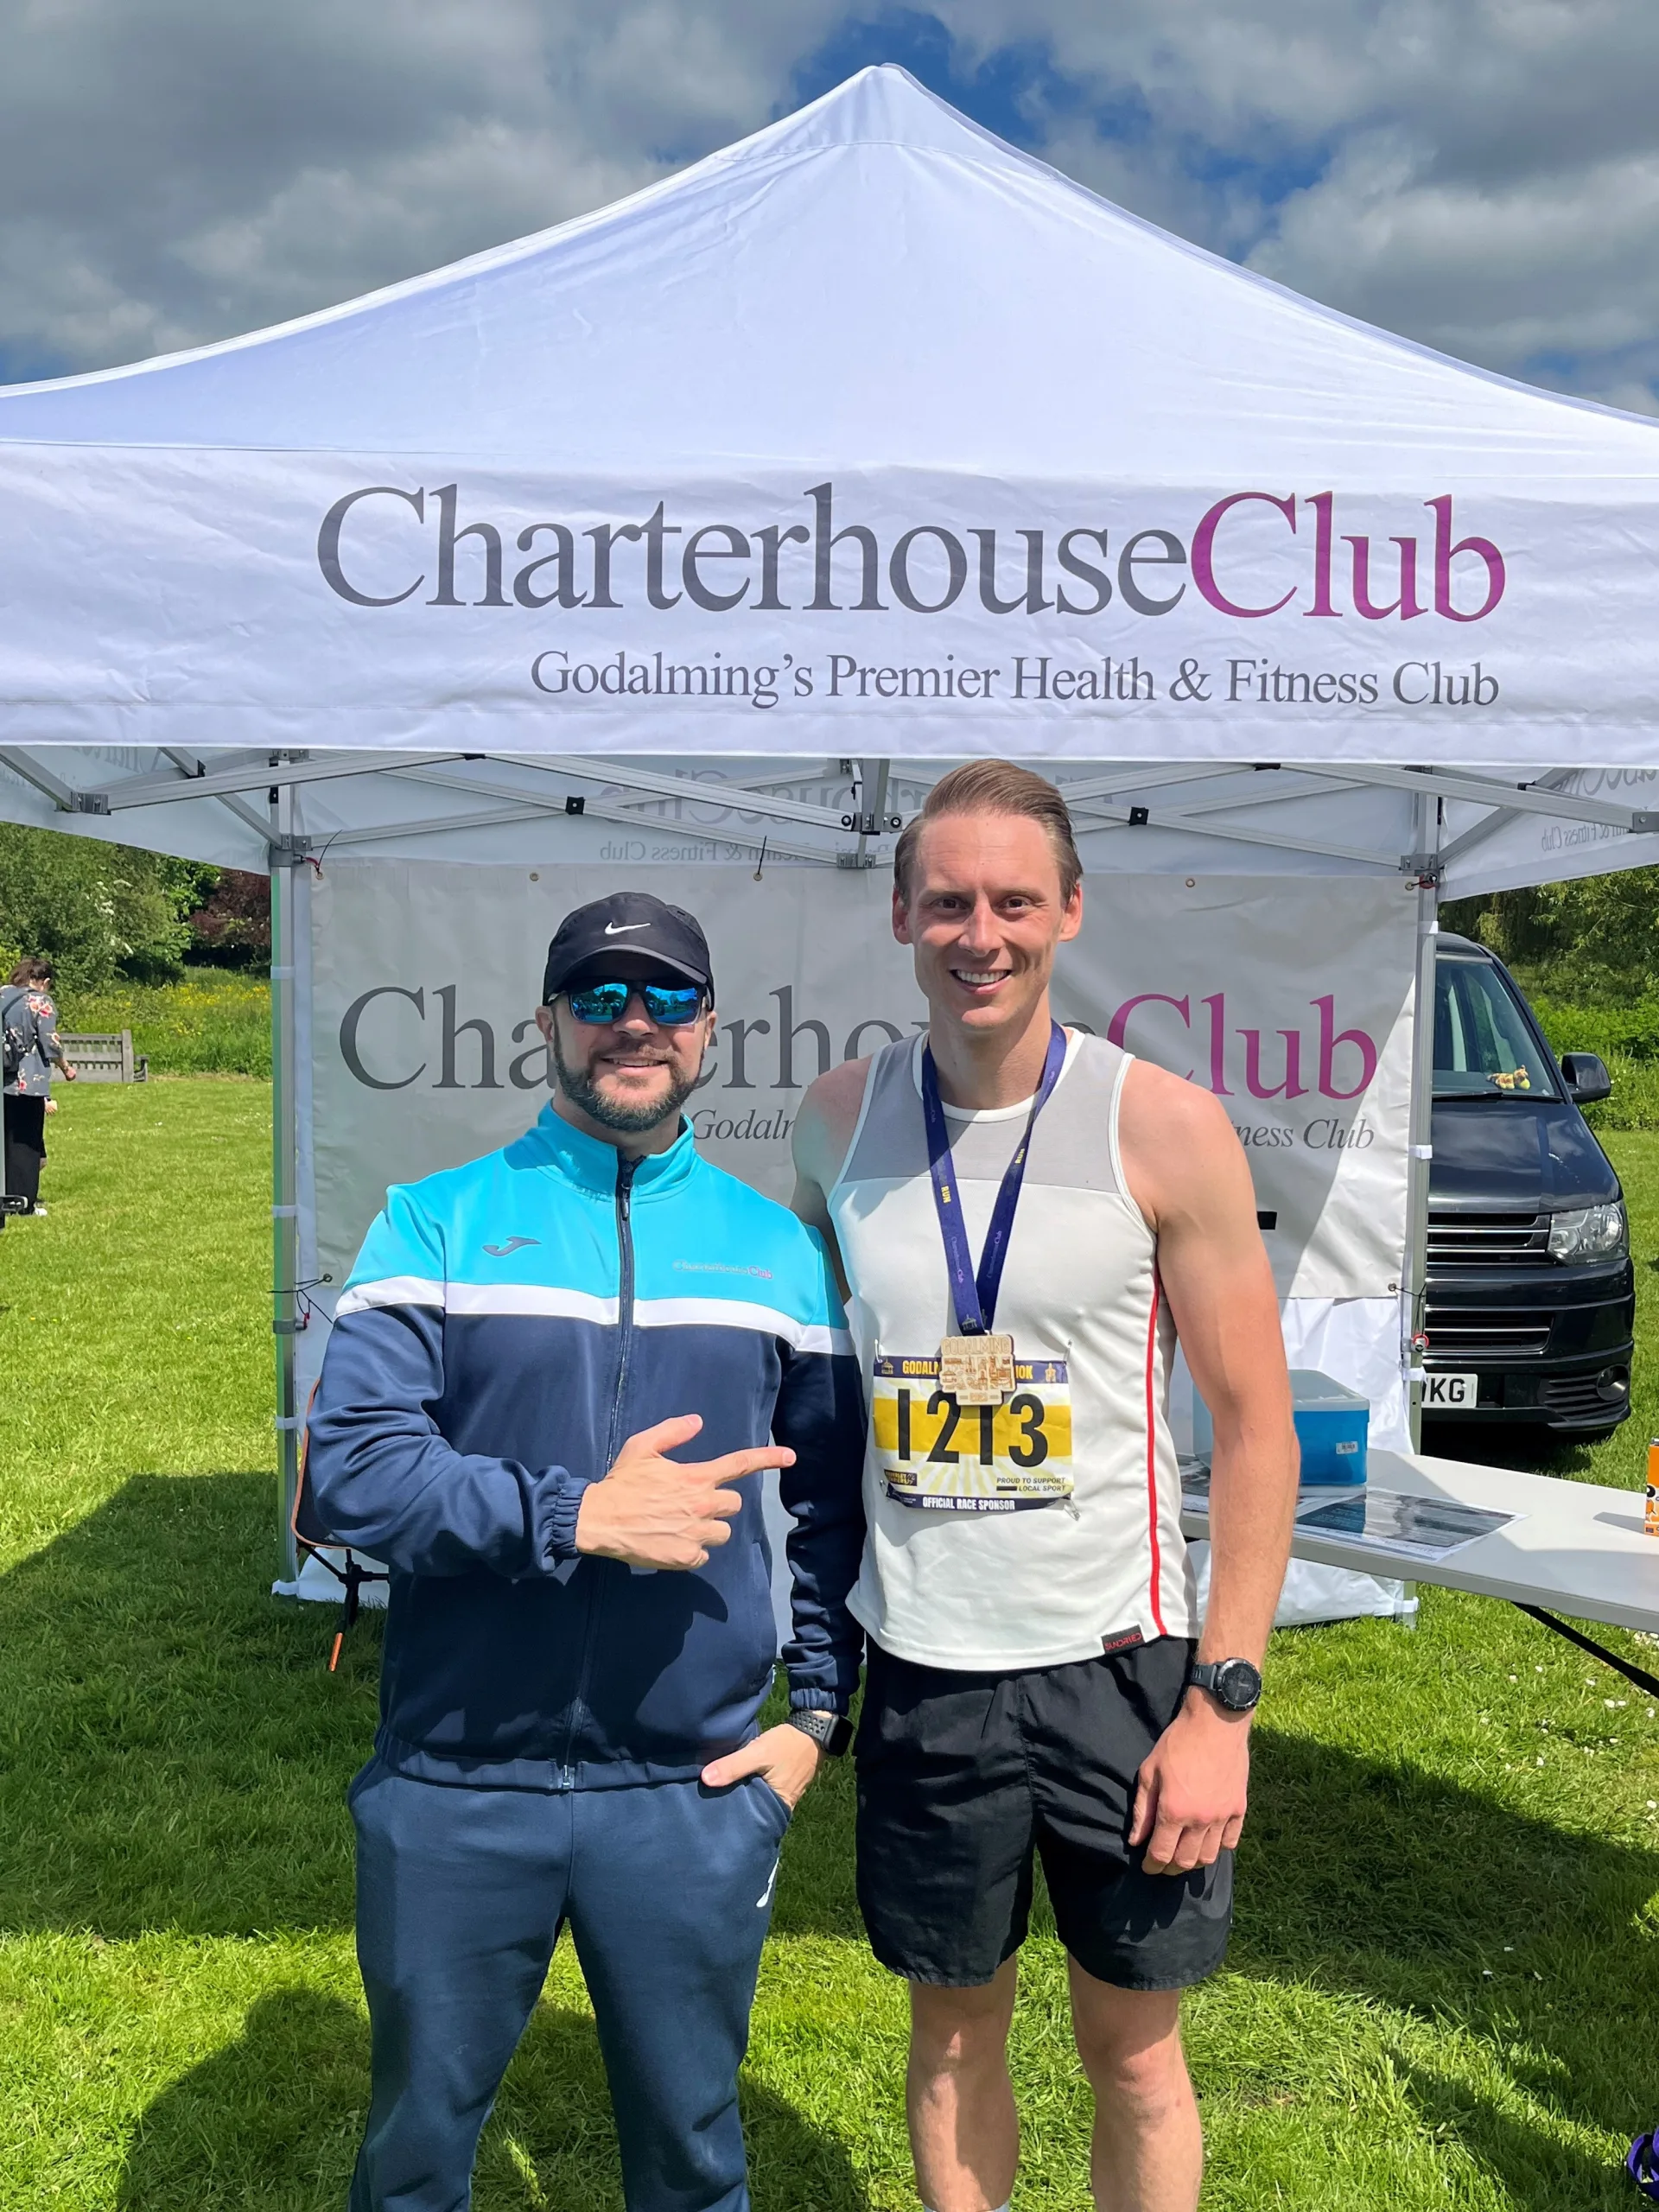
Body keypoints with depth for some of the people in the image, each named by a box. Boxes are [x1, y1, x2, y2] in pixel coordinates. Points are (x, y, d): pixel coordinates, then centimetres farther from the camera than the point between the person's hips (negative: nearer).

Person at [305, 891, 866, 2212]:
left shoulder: (777, 1248, 5)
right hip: (455, 1789, -1)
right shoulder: (439, 1222, -3)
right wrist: (577, 1516, -22)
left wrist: (818, 1713, 5)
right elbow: (349, 1464, -14)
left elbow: (837, 1501, 11)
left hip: (694, 1794, 1)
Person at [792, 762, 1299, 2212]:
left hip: (1116, 1662, -2)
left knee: (1133, 2047, 14)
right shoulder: (842, 1117, -1)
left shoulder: (1163, 1127, -10)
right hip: (919, 1669, 2)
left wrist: (1224, 1703, -10)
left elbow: (1256, 1423, -7)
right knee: (954, 2030, 18)